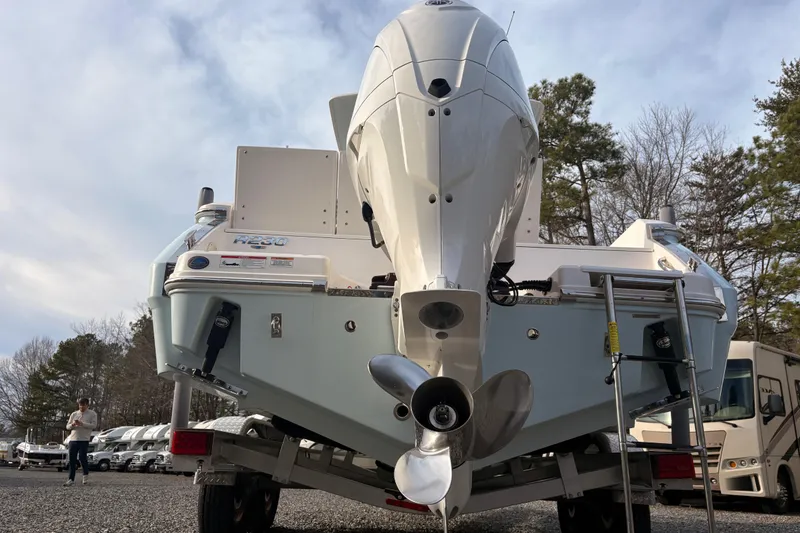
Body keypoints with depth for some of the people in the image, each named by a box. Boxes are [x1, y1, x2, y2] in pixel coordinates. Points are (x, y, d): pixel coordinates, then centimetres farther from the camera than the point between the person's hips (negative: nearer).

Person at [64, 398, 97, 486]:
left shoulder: (92, 414, 4)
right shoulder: (74, 414, 16)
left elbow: (94, 425, -9)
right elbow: (67, 426, 16)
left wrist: (82, 424, -18)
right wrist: (73, 424, -8)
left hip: (84, 439, -4)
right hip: (73, 439, 4)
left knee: (82, 457, -9)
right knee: (72, 460, 1)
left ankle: (86, 474, 16)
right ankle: (71, 479, 4)